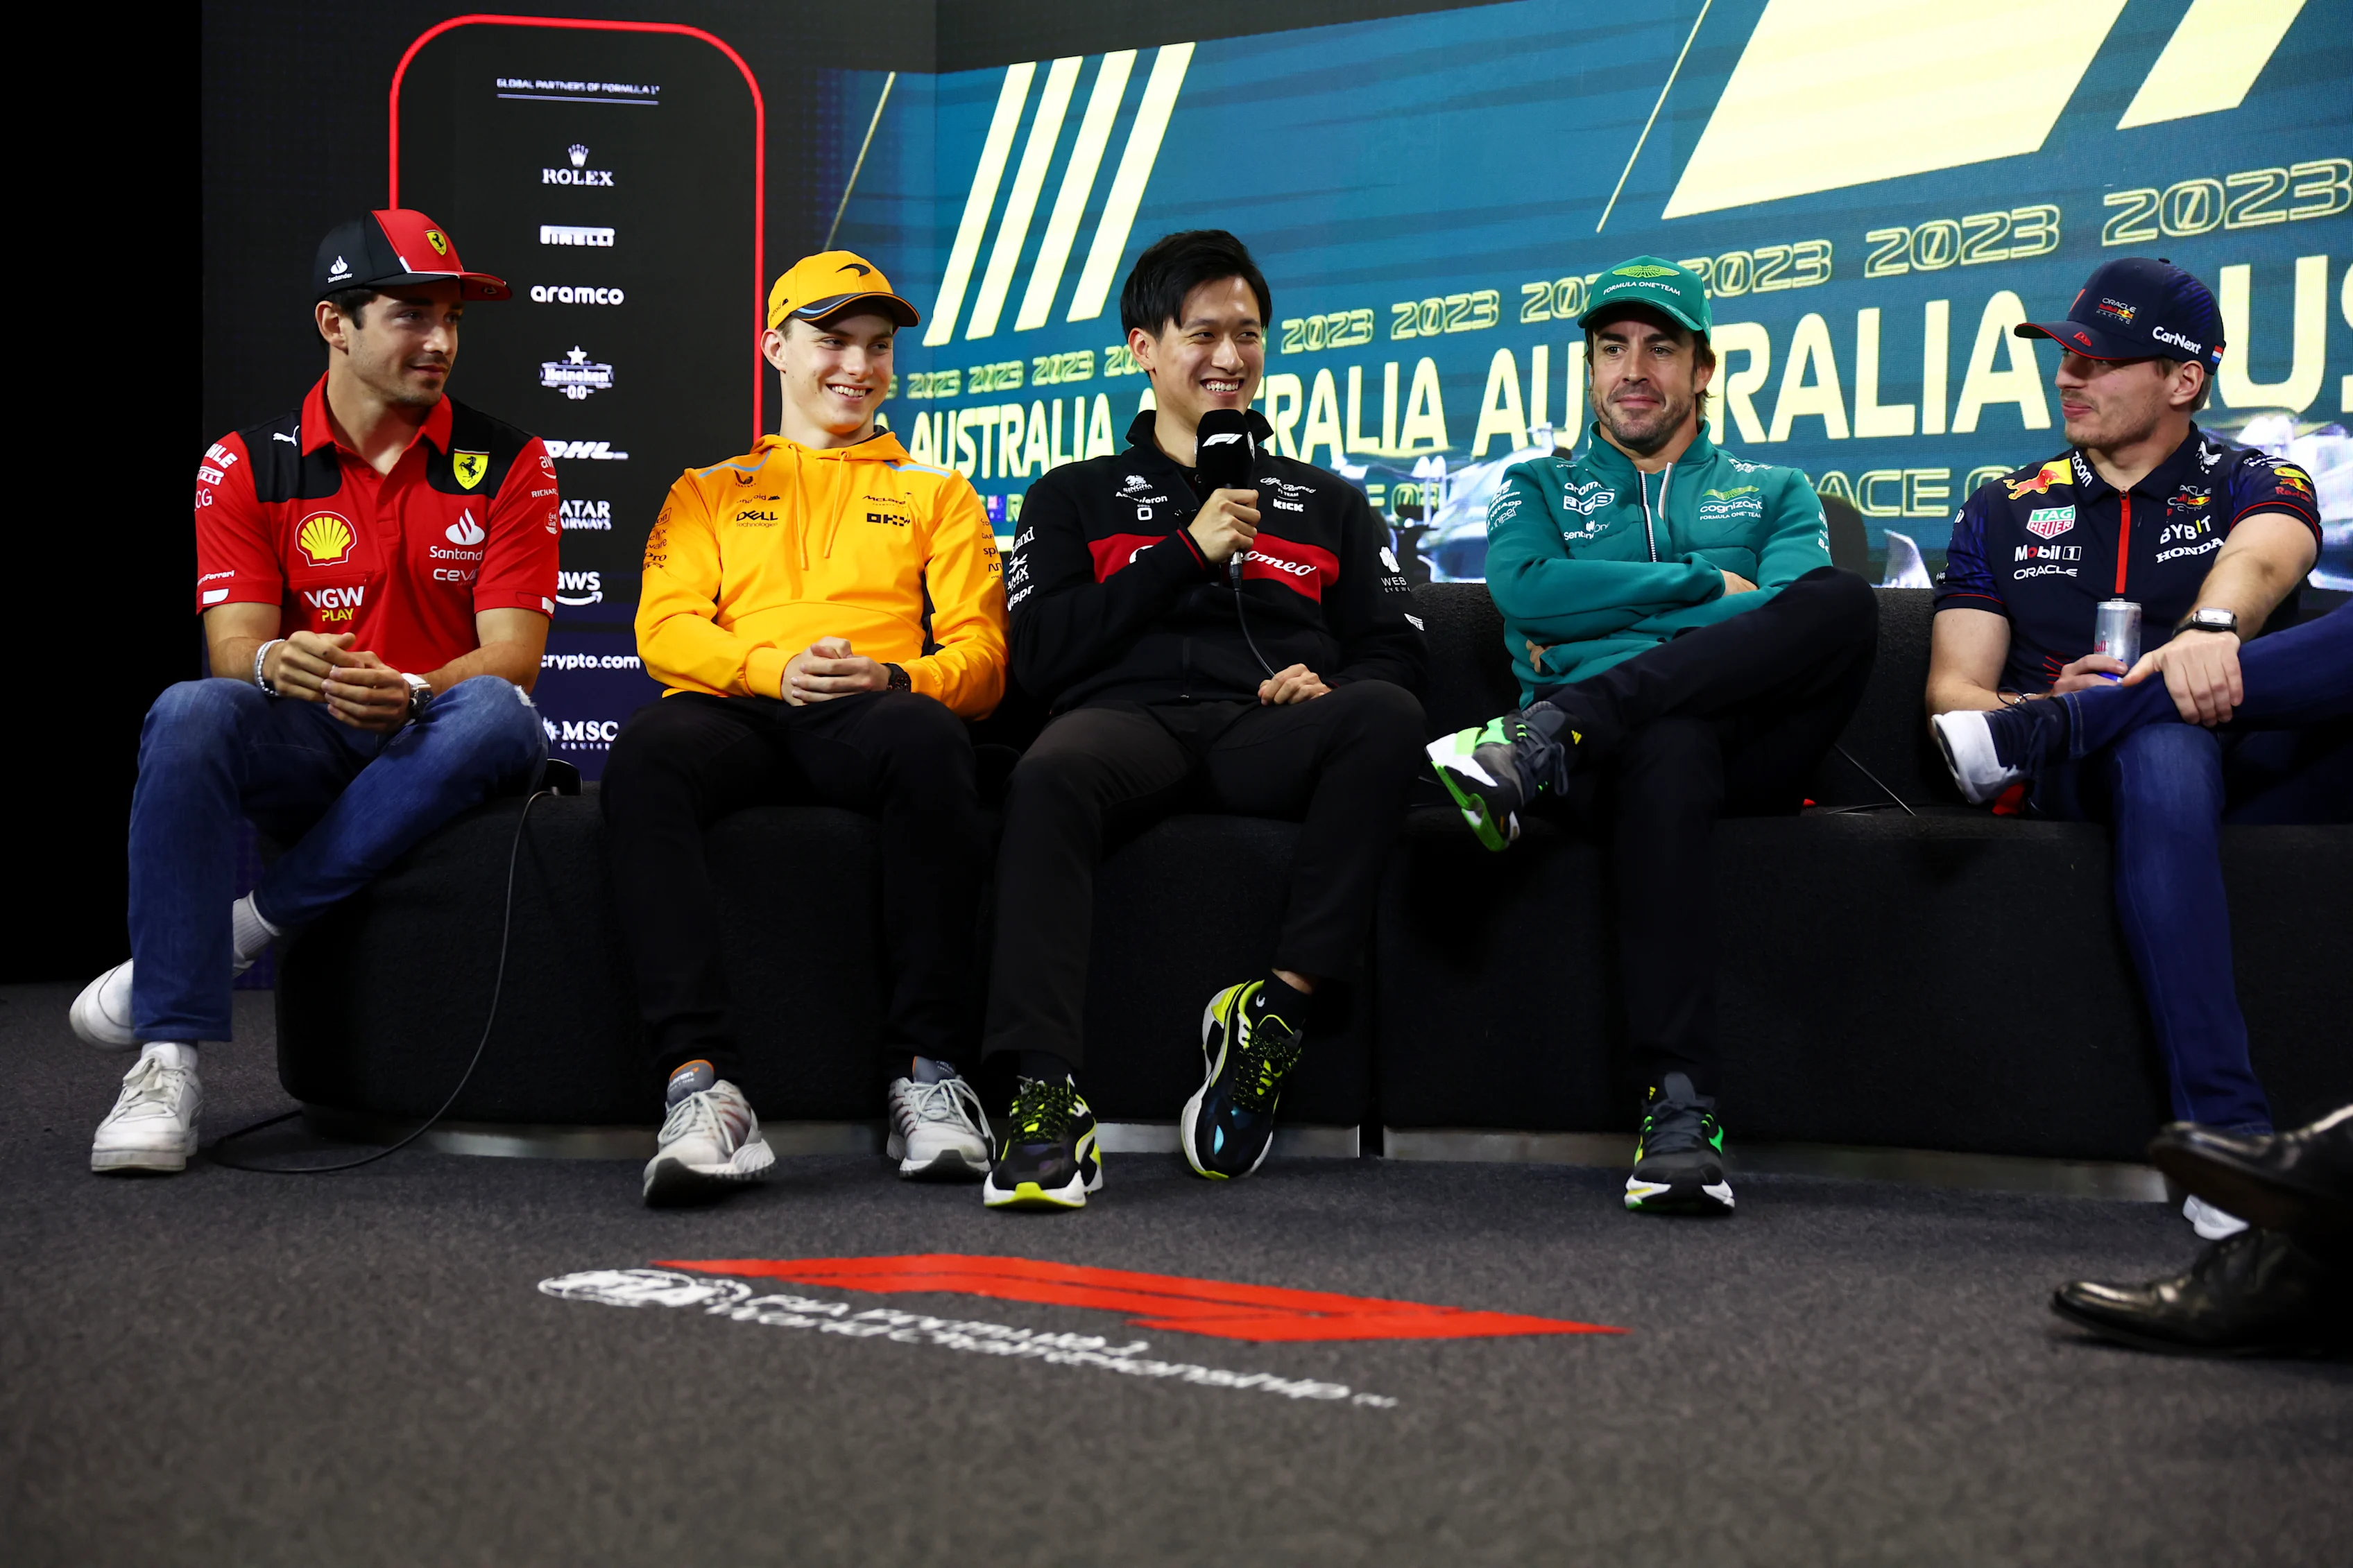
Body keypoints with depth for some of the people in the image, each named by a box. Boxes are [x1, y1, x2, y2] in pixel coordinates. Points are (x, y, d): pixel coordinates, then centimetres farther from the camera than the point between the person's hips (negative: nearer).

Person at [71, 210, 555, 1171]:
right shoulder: (248, 467, 4)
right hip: (304, 751, 0)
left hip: (434, 755, 0)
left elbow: (511, 659, -6)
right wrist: (274, 664, -32)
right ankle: (169, 1061, -34)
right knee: (190, 715, -32)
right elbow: (235, 648, -5)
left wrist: (407, 691, -29)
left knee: (495, 716, -35)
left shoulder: (505, 465, 2)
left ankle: (244, 927, -27)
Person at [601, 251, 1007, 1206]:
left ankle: (928, 1072, -38)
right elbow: (664, 629, 12)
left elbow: (980, 653, 14)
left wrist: (893, 679, -9)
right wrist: (774, 666, -9)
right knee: (646, 755, -37)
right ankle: (700, 1083, -47)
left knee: (929, 739, -40)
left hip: (875, 711, 0)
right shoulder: (711, 490, 28)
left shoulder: (935, 494, 27)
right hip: (736, 714, 1)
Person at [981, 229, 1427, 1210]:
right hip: (1130, 718, -1)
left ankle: (1278, 1010, -32)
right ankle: (1043, 1095, -45)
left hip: (1266, 729, 2)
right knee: (1049, 779, -39)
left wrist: (1332, 682, -3)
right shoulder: (1075, 499, 26)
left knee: (1385, 719, -34)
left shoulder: (1326, 504, 31)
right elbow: (1041, 655, 9)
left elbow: (1398, 653, 22)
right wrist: (1189, 551, 3)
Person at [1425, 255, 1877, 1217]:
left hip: (1749, 753, 1)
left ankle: (1542, 741, -38)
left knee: (1846, 602, -31)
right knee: (1669, 749, -42)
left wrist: (1593, 630, -4)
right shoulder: (1538, 488, 28)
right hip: (1624, 750, -1)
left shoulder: (1774, 493, 29)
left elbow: (1796, 614, 5)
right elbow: (1524, 591, 4)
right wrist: (1709, 584, 1)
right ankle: (1678, 1109, -51)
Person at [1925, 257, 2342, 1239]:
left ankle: (2042, 741, -34)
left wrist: (2210, 631, -38)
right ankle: (2227, 1136, -46)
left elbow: (2259, 563, -12)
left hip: (2265, 774, 0)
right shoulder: (2005, 512, 21)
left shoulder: (2254, 487, 14)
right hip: (2095, 787, 0)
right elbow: (1952, 690, 12)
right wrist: (2045, 707, -13)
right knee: (2164, 749, -39)